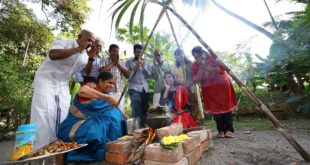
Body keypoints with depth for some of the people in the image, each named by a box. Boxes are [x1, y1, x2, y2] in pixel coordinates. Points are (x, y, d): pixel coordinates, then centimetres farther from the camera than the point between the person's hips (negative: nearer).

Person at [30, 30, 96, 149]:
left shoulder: (84, 55, 8)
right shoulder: (64, 41, -10)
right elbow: (52, 54, -29)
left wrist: (91, 58, -6)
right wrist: (78, 49, -27)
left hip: (63, 86, 6)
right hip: (46, 81, -6)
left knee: (62, 119, 4)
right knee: (43, 118, -7)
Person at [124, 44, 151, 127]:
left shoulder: (145, 62, 19)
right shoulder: (129, 61, 7)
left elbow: (149, 75, 13)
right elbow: (127, 75, -1)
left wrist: (144, 67, -3)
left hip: (145, 88, 4)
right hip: (134, 88, -4)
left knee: (145, 110, 6)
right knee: (136, 111, -10)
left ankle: (143, 127, 18)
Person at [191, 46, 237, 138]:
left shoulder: (213, 58, -11)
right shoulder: (195, 65, -6)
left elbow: (221, 69, -21)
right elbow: (196, 80, -13)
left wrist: (206, 66, -26)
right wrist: (201, 68, -22)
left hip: (222, 85, -1)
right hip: (209, 90, 2)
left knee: (226, 107, 0)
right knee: (215, 110, 1)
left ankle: (229, 130, 8)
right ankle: (221, 130, 12)